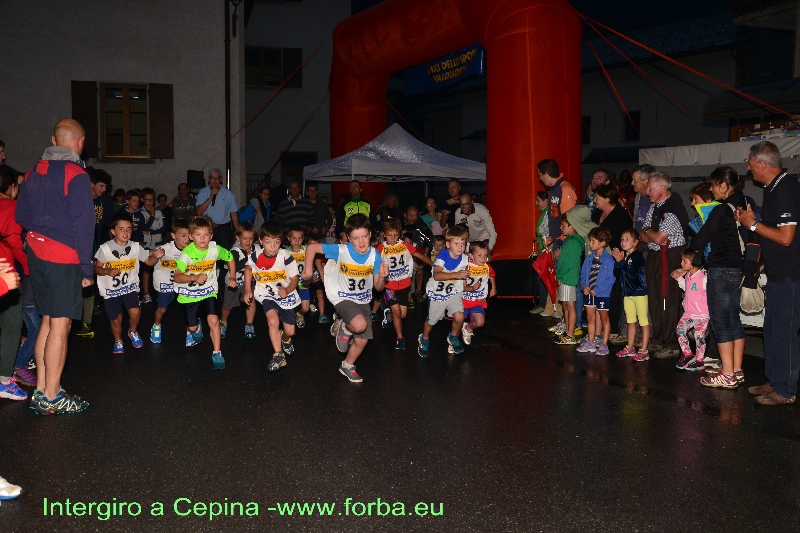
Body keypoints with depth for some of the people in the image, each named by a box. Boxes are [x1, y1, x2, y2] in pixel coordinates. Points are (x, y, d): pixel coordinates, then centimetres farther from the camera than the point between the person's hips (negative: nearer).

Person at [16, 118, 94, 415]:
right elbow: (82, 223, -14)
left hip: (36, 256, 8)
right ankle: (51, 398, 2)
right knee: (60, 325, -3)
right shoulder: (76, 175, -12)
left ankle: (41, 390, 21)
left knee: (48, 321, 15)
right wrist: (87, 267, -10)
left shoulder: (34, 172, 11)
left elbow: (21, 215, 15)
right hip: (64, 259, -7)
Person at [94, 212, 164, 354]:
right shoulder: (105, 248, -13)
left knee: (135, 312, -18)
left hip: (129, 286, 1)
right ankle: (118, 341, 35)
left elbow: (149, 261, 1)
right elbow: (97, 268, -6)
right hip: (110, 289, -1)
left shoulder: (136, 247, -7)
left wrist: (156, 256, -20)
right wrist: (108, 271, -26)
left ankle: (132, 332, 16)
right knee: (116, 320, 5)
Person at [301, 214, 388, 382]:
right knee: (360, 325, -32)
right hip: (343, 298, -4)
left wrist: (382, 277, -28)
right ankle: (343, 327, 5)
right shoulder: (341, 250, -23)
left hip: (363, 300, 4)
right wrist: (308, 270, -14)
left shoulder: (375, 255, -14)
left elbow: (378, 287, -7)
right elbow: (311, 248, -13)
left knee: (362, 341, 7)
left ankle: (347, 367, 36)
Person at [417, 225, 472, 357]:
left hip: (454, 292, 2)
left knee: (459, 317, -18)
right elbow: (436, 275, -36)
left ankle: (453, 338, 15)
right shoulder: (443, 255, -23)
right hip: (437, 292, -2)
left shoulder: (465, 259, -12)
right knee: (432, 320, 13)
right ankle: (424, 339, 45)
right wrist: (455, 275, -44)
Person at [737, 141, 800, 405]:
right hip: (777, 273, 10)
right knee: (772, 329, 17)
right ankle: (775, 381, 29)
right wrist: (751, 219, 10)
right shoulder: (773, 188, 11)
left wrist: (753, 224, -14)